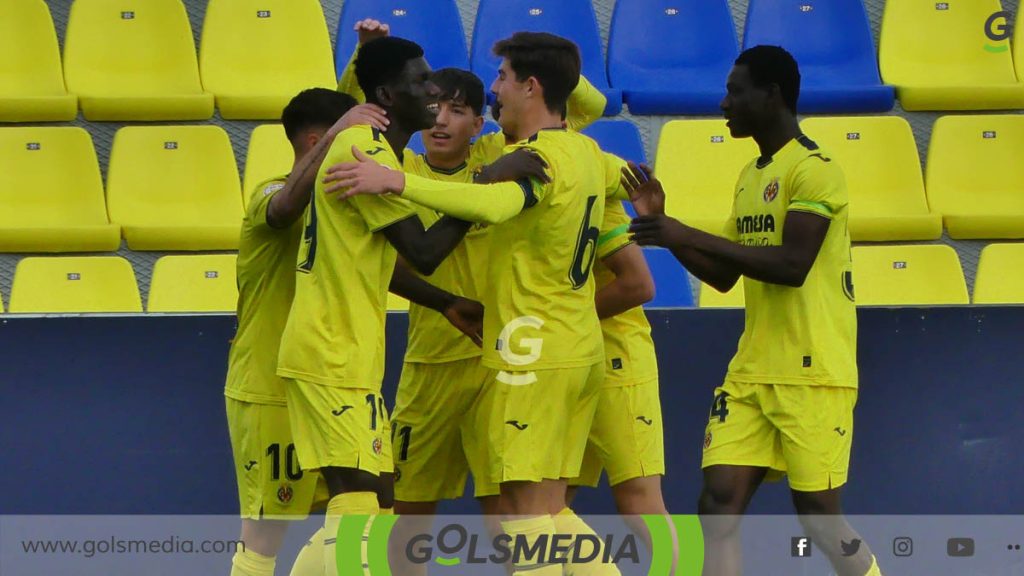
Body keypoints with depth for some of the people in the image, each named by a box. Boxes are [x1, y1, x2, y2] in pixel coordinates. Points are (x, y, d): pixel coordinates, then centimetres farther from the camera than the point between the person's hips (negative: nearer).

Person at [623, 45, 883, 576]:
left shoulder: (813, 169, -12)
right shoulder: (750, 177, 17)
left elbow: (792, 264, -23)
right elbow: (723, 275, 23)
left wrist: (689, 235, -21)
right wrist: (662, 225, 11)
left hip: (811, 374, -8)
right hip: (752, 373, 8)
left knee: (818, 517, -4)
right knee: (718, 505, -2)